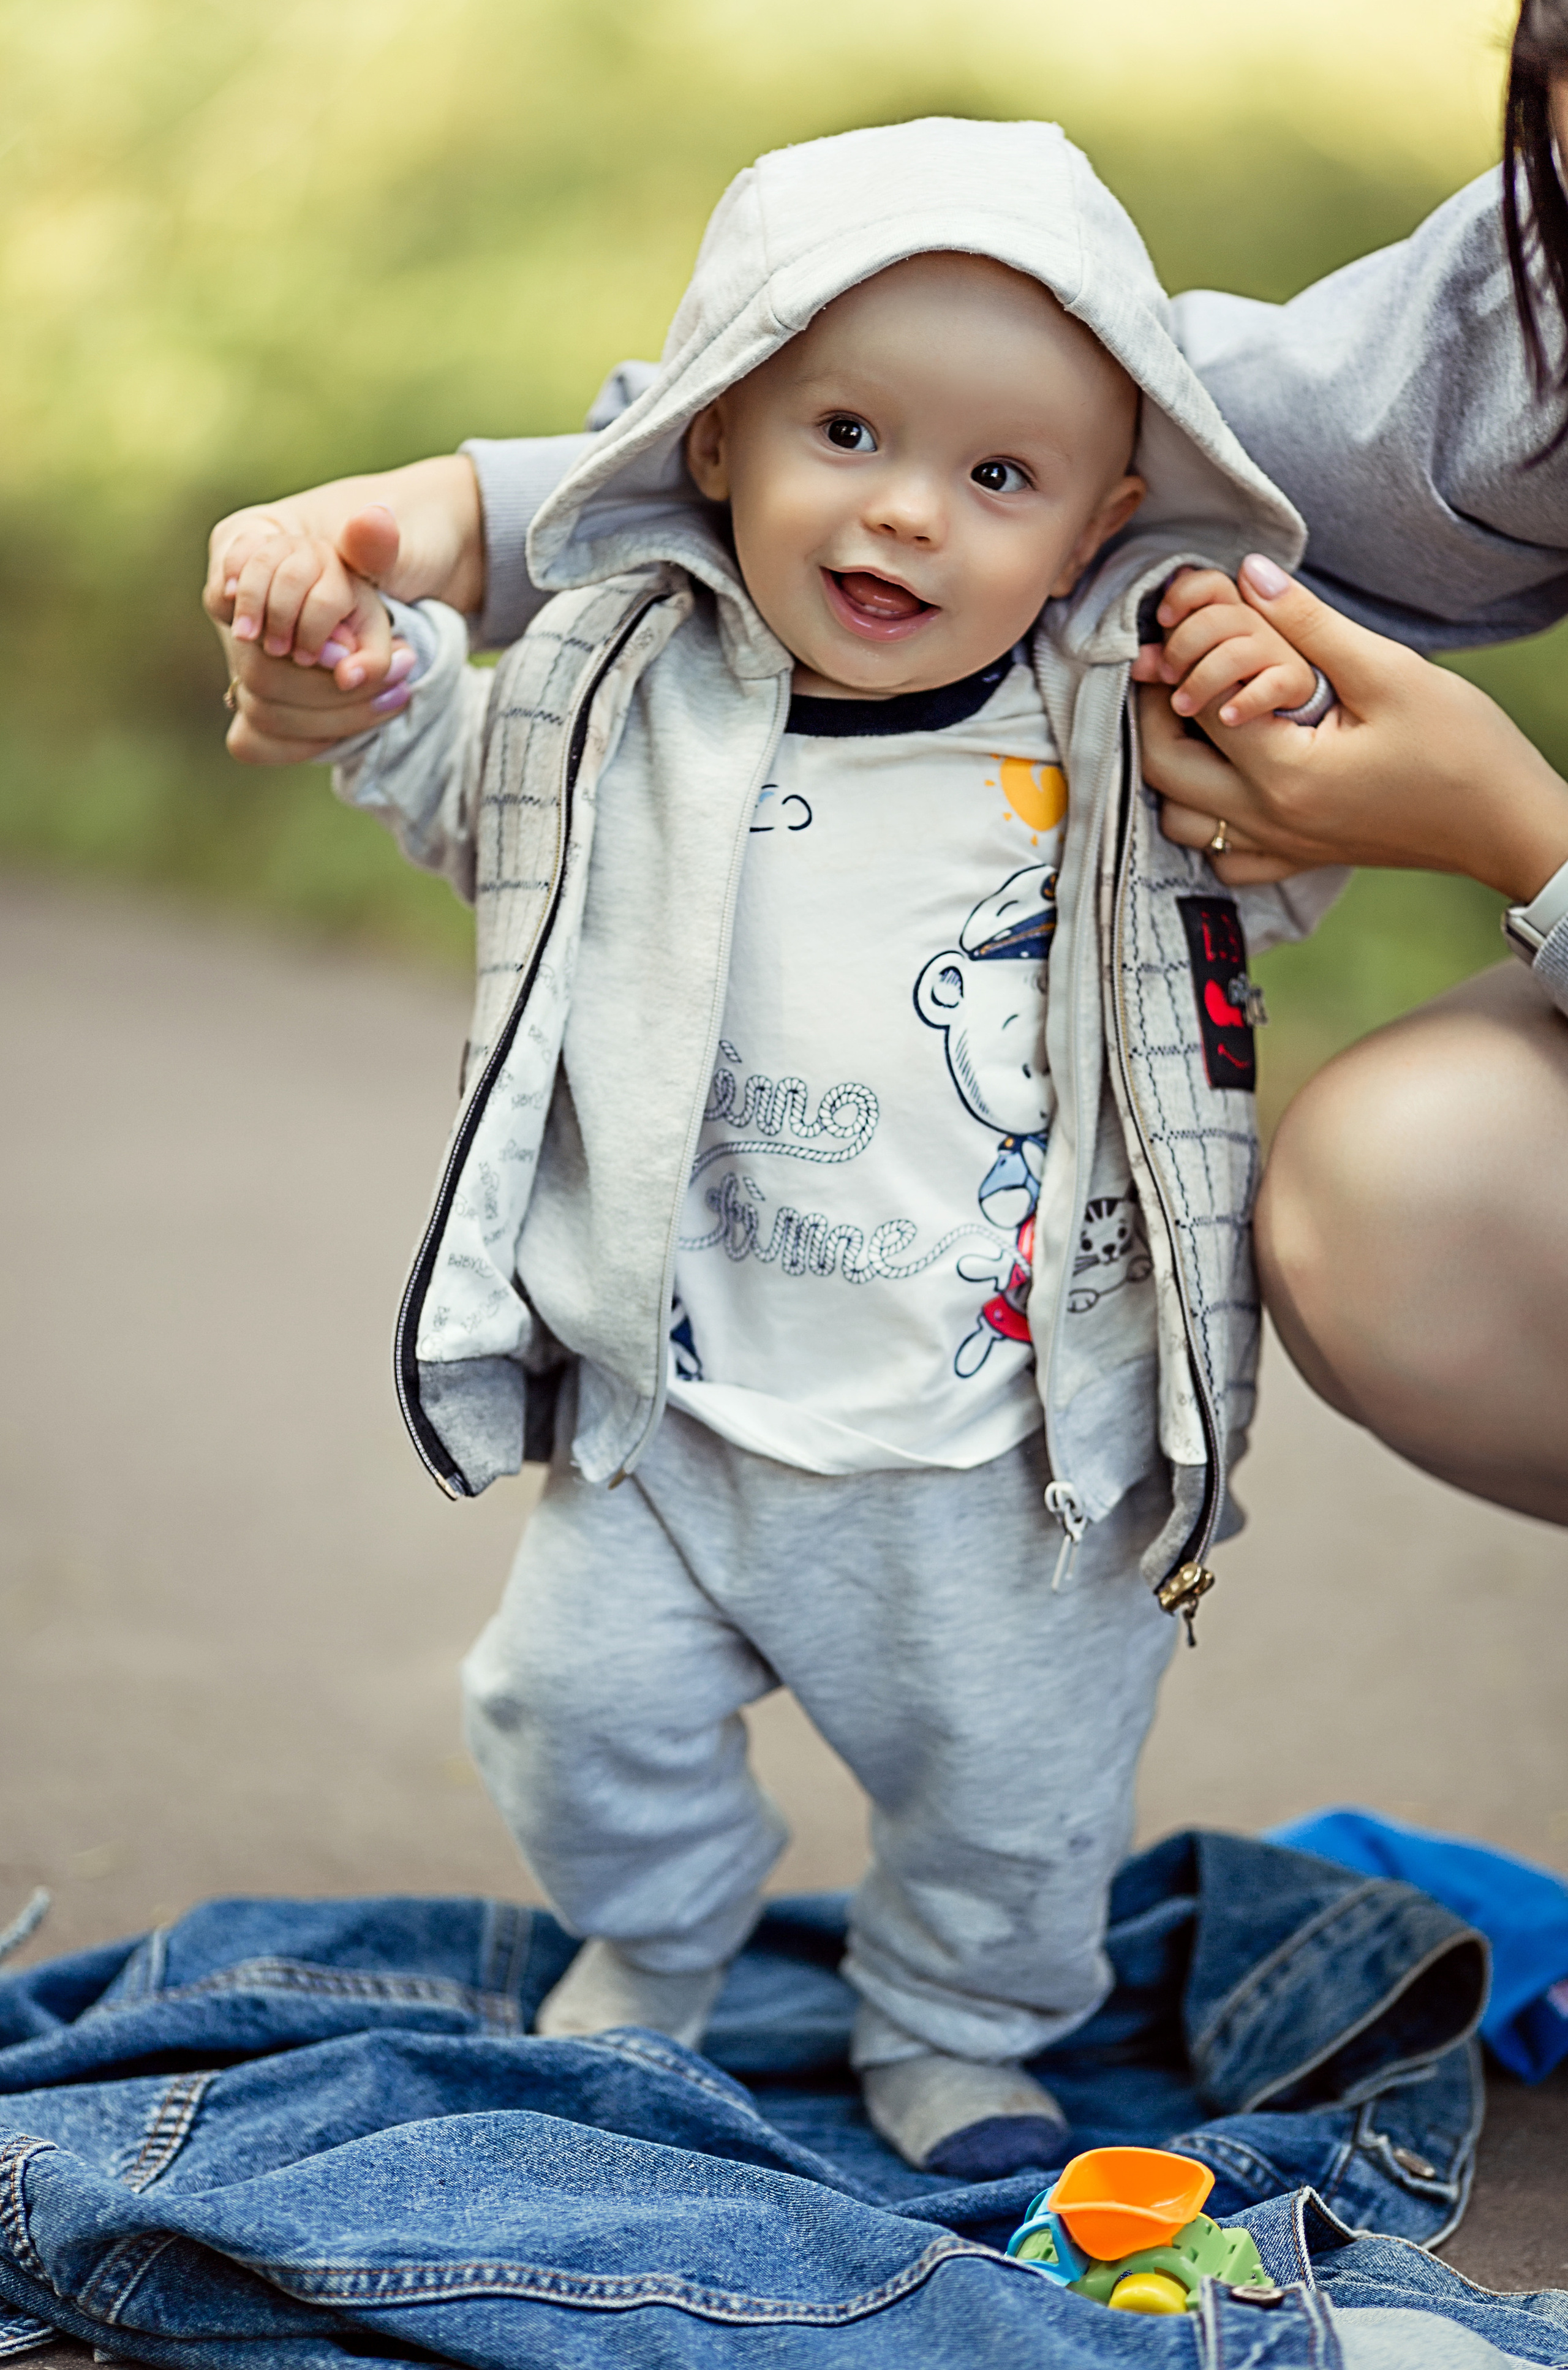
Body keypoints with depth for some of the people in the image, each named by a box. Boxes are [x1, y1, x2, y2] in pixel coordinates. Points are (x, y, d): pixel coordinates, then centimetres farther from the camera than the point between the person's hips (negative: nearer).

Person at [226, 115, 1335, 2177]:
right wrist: (372, 678, -2)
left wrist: (1284, 723, -12)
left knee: (1015, 1779, 11)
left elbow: (1276, 880, 7)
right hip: (678, 1410, 1)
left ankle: (961, 2029, 42)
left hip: (1007, 1451, -1)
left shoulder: (1120, 727, -8)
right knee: (584, 1702, 11)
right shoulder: (627, 689, -5)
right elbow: (468, 792, 15)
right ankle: (657, 1949, 43)